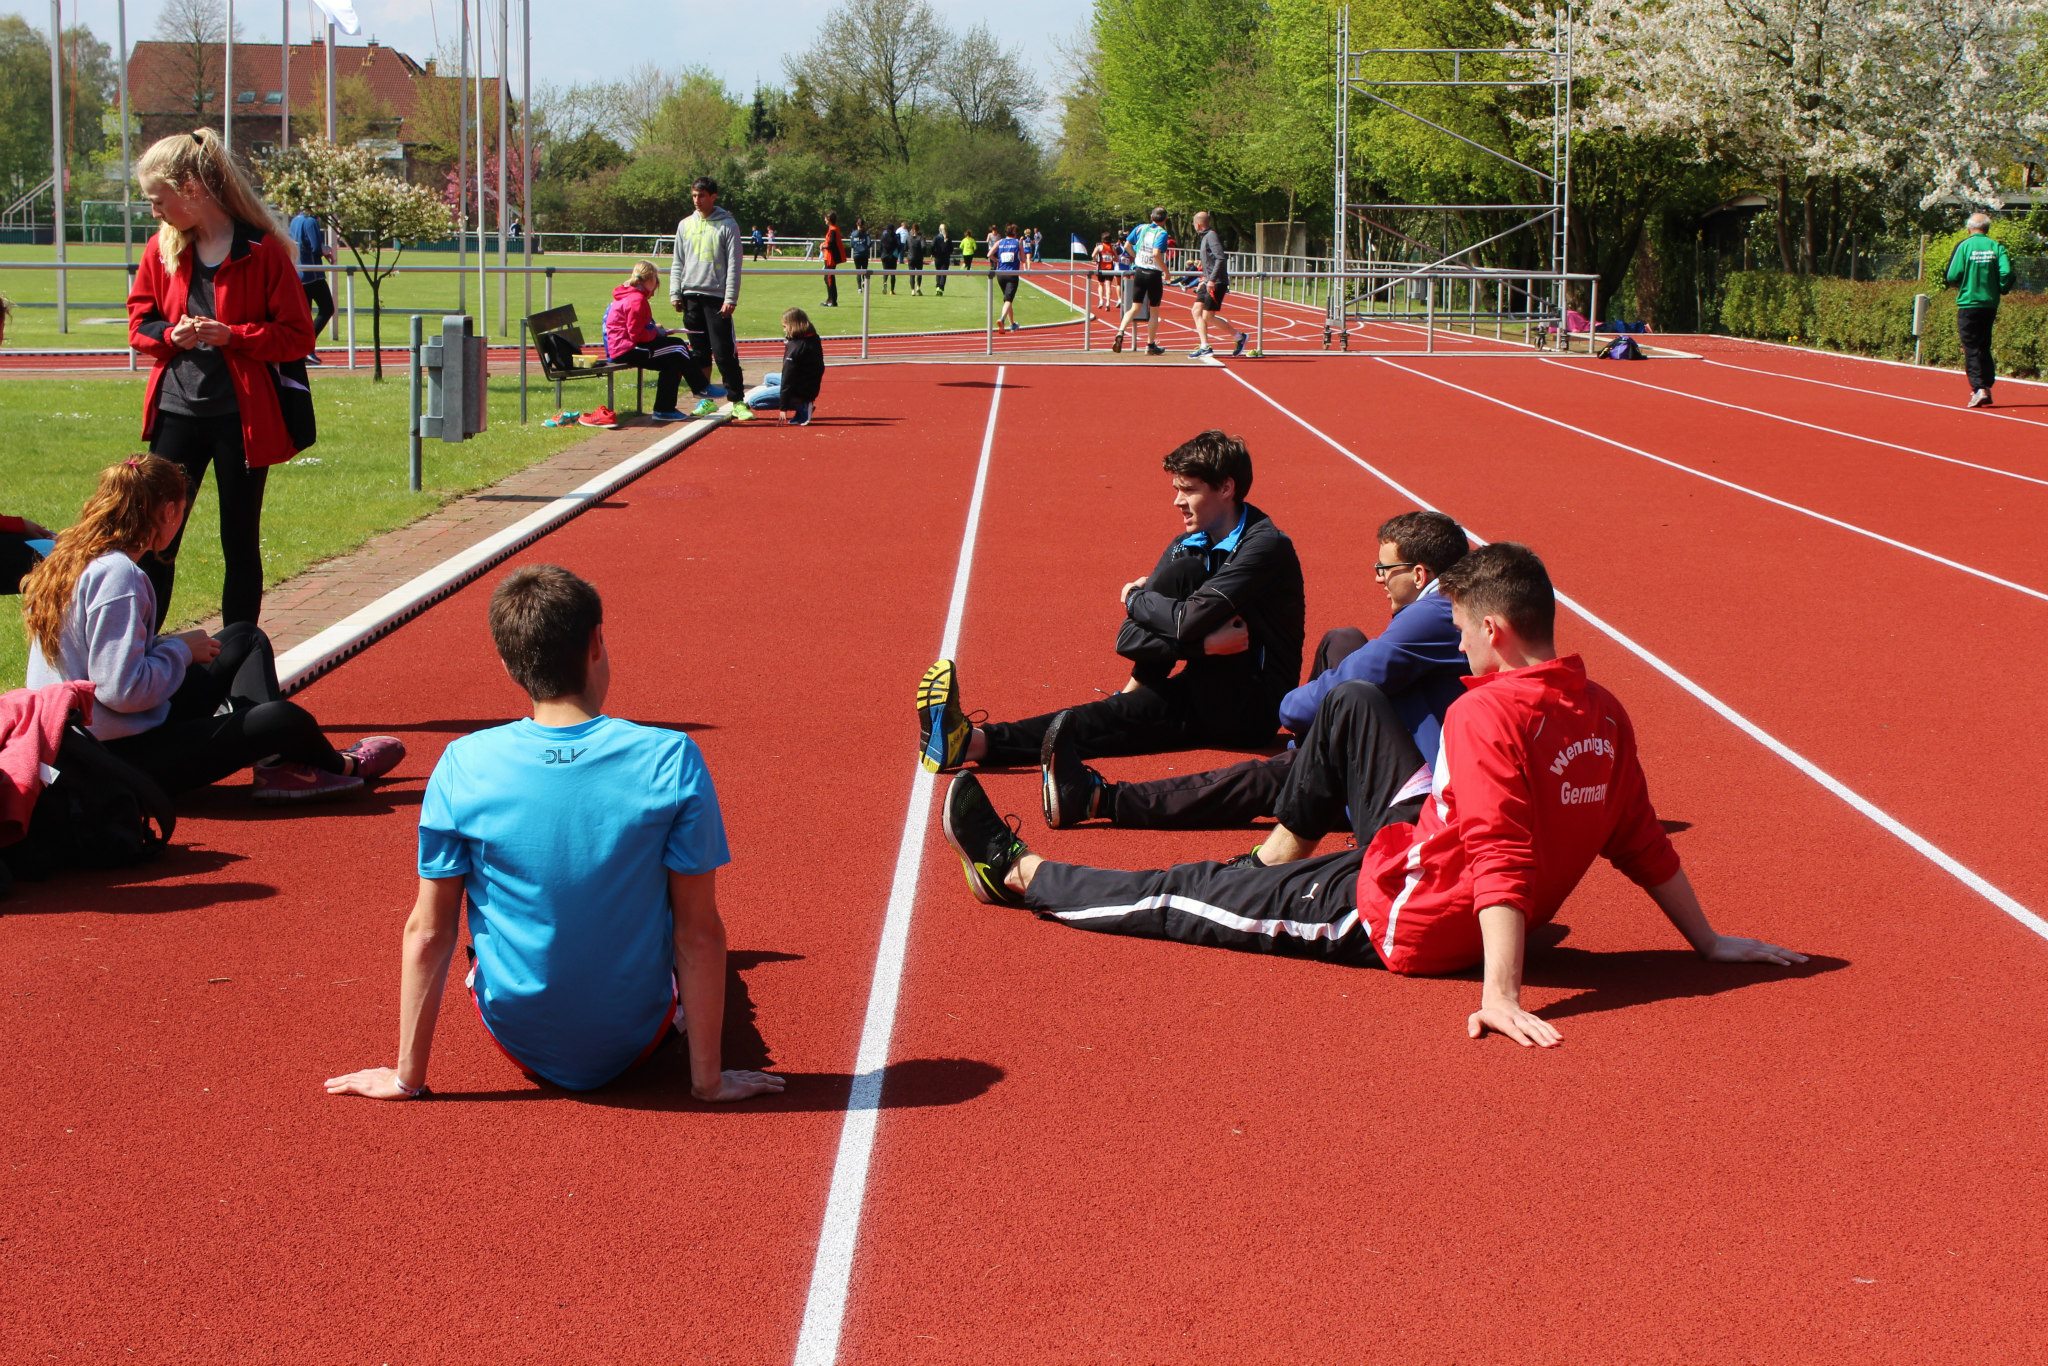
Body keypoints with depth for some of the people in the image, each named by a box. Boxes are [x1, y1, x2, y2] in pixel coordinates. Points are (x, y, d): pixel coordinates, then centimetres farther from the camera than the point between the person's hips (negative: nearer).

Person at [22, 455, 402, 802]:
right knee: (284, 719, -16)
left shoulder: (73, 560, 7)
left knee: (245, 639, 17)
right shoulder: (117, 575, -23)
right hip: (120, 761, -11)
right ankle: (340, 768, 19)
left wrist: (170, 646, 7)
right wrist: (181, 649, -13)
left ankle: (280, 765, -1)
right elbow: (123, 690, -29)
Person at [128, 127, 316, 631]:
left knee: (240, 543, 7)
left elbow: (298, 336, -8)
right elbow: (139, 322, 14)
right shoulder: (162, 248, 5)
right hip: (176, 413, 4)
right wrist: (170, 335, -7)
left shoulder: (262, 249, -9)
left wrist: (231, 335, -19)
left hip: (242, 417, -3)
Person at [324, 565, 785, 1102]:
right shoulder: (671, 761, -19)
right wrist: (708, 1077, -6)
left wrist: (406, 1076, 0)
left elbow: (426, 931, -10)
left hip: (516, 1037, 1)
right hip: (633, 1040, -1)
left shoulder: (462, 766, -16)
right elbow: (700, 932, -14)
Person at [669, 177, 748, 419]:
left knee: (724, 352, -9)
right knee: (699, 352, 7)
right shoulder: (685, 225, 12)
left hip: (716, 297, -5)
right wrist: (675, 294, 6)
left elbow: (734, 265, -5)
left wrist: (730, 299, -12)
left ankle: (737, 401, -6)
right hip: (691, 296, 5)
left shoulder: (727, 225, -2)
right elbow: (678, 263, 15)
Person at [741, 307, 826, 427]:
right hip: (812, 388, 10)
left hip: (799, 392, -10)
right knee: (768, 379, 32)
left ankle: (800, 408, -10)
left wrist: (783, 407, -18)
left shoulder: (795, 347, -23)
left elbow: (787, 379, -20)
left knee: (752, 401, -6)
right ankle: (802, 405, 10)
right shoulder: (814, 339, 3)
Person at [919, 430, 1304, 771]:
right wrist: (1203, 642, -23)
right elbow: (1128, 639, -2)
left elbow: (1188, 621, -29)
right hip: (1209, 705, 8)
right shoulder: (1186, 545, 10)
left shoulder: (1265, 545, -16)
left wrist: (1136, 597, -6)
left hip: (1255, 705, -8)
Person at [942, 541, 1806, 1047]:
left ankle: (1018, 874, 24)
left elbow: (1501, 859, -35)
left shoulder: (1488, 713, -27)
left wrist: (1500, 995, -41)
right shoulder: (1603, 715, -3)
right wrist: (1708, 942, 13)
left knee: (1186, 898, 7)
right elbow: (1644, 845, 2)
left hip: (1401, 922, -8)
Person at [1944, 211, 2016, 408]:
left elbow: (1952, 277, -10)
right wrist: (2001, 290, 9)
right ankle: (1987, 386, 16)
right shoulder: (1997, 246, 1)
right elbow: (2006, 272, -9)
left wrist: (1958, 285, 12)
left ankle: (1979, 388, -15)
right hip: (1990, 304, 3)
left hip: (1968, 303, -3)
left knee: (1972, 349, -3)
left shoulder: (1963, 246, -5)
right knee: (1984, 346, 17)